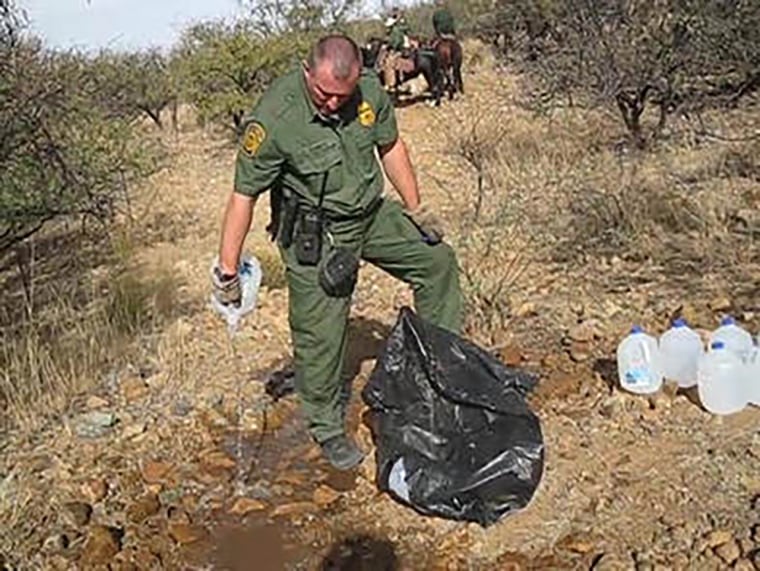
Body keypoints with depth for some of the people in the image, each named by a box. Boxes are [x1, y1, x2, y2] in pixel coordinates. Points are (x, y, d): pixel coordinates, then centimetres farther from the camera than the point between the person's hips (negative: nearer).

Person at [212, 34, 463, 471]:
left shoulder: (371, 91, -12)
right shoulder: (274, 119, -28)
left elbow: (390, 147, 6)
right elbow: (244, 195, -21)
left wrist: (416, 209, 11)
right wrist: (228, 271, -18)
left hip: (371, 214, 6)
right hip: (314, 237, -6)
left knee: (437, 260, 12)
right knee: (320, 335, -1)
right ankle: (328, 427, 21)